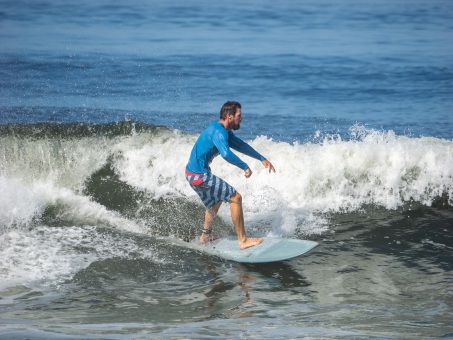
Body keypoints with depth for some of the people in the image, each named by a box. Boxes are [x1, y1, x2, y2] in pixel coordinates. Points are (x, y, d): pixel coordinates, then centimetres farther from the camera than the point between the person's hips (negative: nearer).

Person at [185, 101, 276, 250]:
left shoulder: (224, 131, 12)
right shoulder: (219, 132, -21)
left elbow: (241, 145, 22)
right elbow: (226, 154, -38)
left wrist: (262, 159, 22)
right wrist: (245, 167, -28)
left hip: (193, 174, 11)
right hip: (200, 175, -11)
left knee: (216, 200, 31)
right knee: (235, 198, -7)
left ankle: (205, 235, 44)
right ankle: (243, 240, -4)